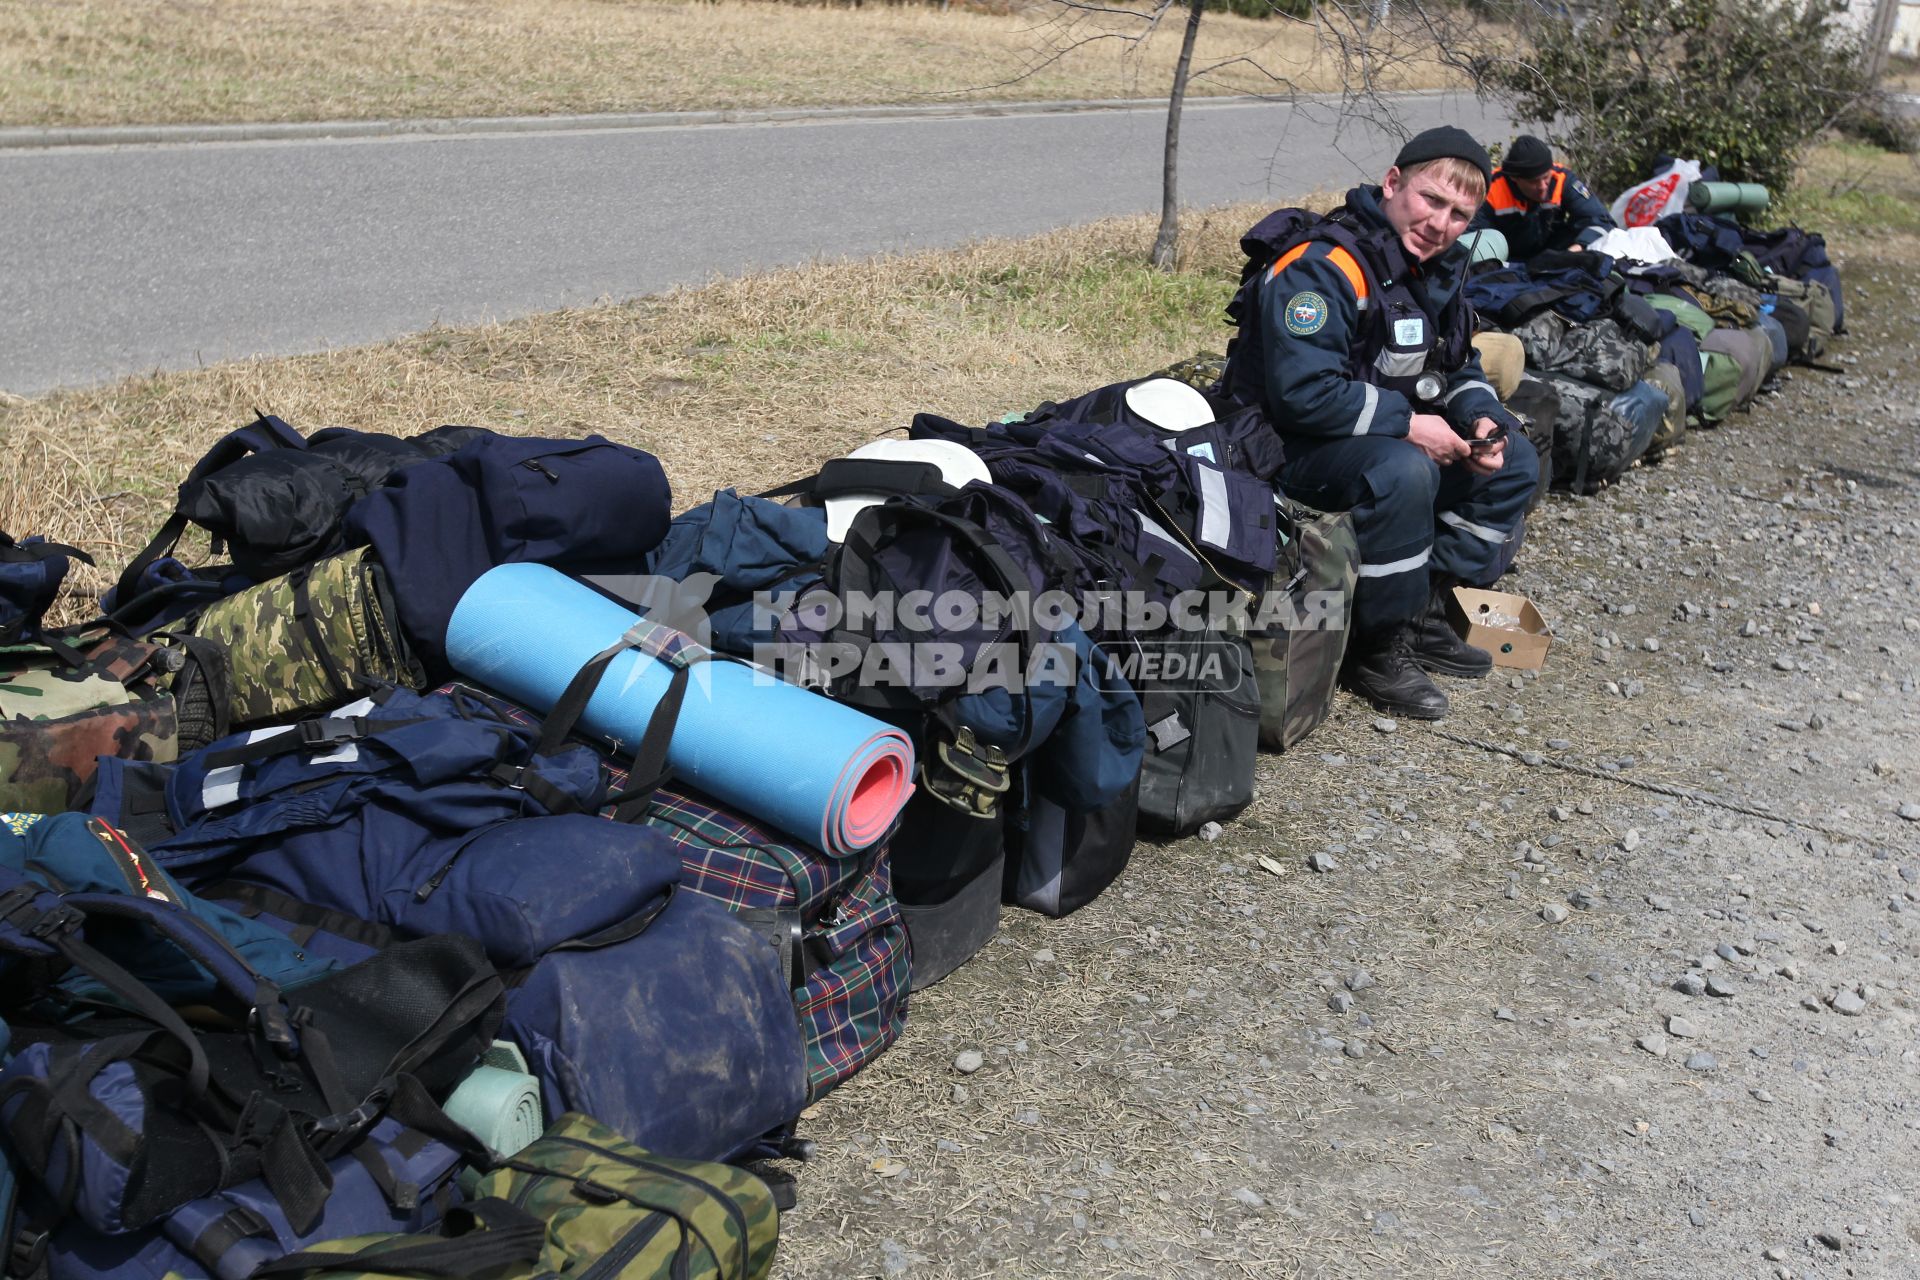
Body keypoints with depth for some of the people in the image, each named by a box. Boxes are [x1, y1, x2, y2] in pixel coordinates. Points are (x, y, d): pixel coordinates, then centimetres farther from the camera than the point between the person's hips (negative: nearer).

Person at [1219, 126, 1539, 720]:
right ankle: (1376, 649, -19)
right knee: (1403, 472, -37)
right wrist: (1409, 424, -25)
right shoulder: (1322, 268, -23)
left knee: (1514, 459, 7)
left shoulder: (1437, 269, 6)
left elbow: (1461, 368, 16)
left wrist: (1479, 419, -7)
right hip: (1290, 446, -10)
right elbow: (1303, 394, -32)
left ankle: (1425, 611, 6)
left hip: (1388, 435, 10)